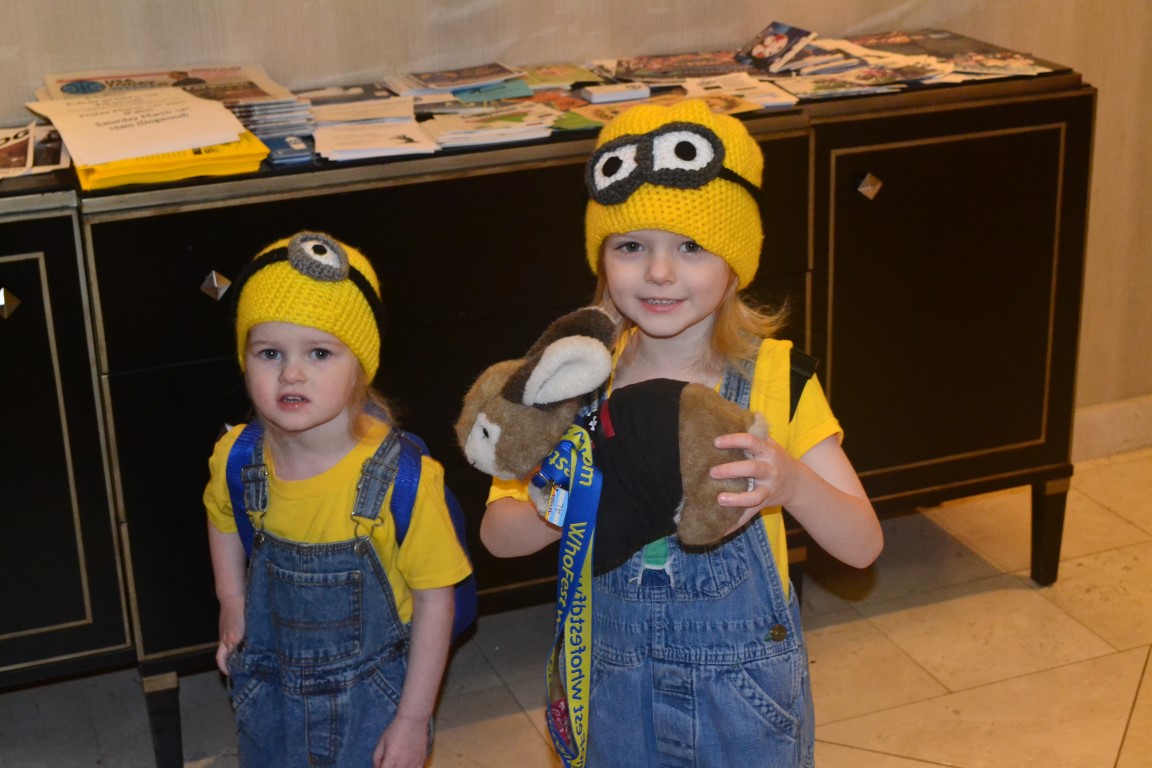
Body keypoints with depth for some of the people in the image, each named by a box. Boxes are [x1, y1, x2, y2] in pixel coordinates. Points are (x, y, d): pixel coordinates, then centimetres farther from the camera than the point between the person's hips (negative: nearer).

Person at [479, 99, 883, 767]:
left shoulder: (773, 374, -13)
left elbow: (863, 545, -14)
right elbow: (496, 534, -6)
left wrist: (792, 484, -35)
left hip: (745, 686, -1)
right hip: (619, 682, 2)